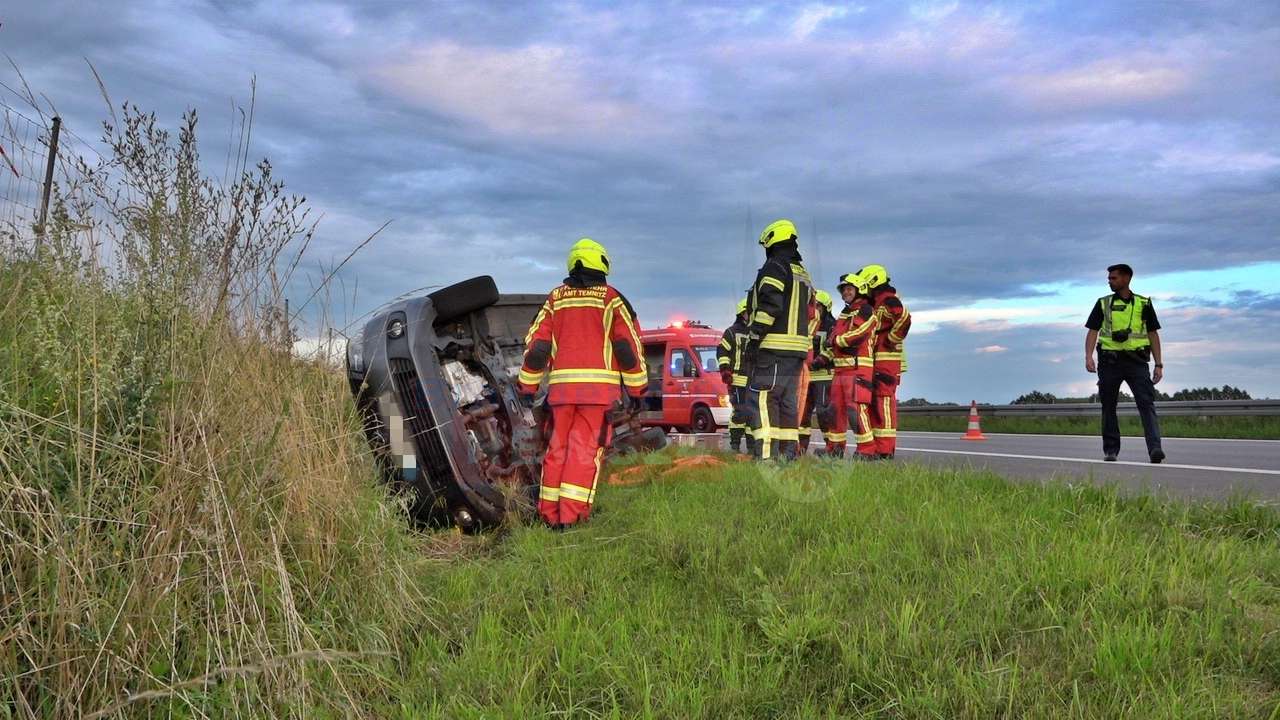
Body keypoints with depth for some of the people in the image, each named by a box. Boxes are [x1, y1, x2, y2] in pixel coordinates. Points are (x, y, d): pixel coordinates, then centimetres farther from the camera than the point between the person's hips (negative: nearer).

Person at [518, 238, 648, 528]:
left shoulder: (556, 298, 13)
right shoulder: (610, 298, 3)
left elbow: (537, 343, 10)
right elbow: (629, 345, 1)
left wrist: (528, 385, 16)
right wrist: (637, 388, 7)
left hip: (562, 384, 3)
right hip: (599, 385, -3)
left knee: (558, 446, 11)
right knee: (585, 449, -3)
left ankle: (549, 512, 13)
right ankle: (571, 514, -8)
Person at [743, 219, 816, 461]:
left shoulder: (775, 267, -4)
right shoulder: (804, 275, 24)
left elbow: (769, 304, -17)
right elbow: (811, 315, 23)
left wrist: (755, 338, -17)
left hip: (773, 348, -9)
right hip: (798, 349, 9)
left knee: (762, 399, -12)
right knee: (788, 402, 10)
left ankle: (767, 455, -20)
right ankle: (788, 455, 10)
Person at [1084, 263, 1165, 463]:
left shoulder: (1144, 304, 10)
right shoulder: (1103, 304, 11)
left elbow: (1153, 334, 11)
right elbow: (1092, 331, 5)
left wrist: (1158, 364, 4)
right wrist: (1088, 357, -11)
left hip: (1136, 361, -1)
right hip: (1110, 361, 1)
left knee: (1146, 403, -13)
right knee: (1109, 406, 5)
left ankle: (1155, 448, -21)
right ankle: (1110, 450, 13)